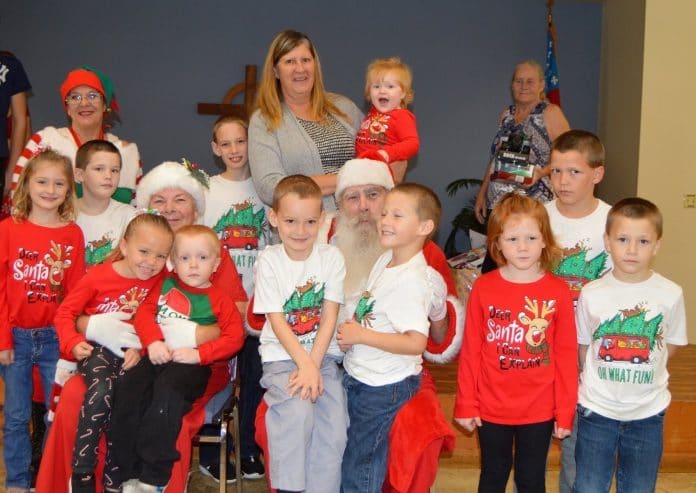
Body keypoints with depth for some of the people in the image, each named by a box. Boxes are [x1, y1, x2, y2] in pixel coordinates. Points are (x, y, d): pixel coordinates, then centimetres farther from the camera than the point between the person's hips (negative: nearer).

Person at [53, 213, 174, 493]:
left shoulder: (159, 281, 3)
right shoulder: (98, 276, -1)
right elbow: (65, 312, 3)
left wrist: (141, 348, -15)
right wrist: (73, 343, -11)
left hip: (132, 353, 2)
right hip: (97, 350, -2)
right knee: (101, 391, -31)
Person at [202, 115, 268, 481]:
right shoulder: (207, 190, 1)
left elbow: (273, 239, 12)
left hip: (257, 298, 2)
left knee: (254, 376, 7)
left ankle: (250, 450, 21)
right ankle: (210, 454, 14)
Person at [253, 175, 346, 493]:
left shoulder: (331, 257, 2)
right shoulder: (269, 260, -2)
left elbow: (329, 317, -3)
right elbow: (277, 322, -7)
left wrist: (313, 365, -14)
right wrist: (305, 364, -18)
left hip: (324, 355, 2)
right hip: (282, 356, -2)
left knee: (334, 423, -19)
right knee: (297, 411, -28)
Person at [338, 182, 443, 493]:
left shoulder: (410, 281, -24)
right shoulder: (386, 259, 3)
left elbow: (416, 342, -31)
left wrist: (361, 335, -23)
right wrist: (352, 328, -3)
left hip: (383, 386, -9)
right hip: (359, 375, 9)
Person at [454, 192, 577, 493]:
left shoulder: (558, 292, -8)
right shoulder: (483, 288, -7)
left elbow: (566, 355, -4)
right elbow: (470, 351, -3)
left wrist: (565, 411, -3)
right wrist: (466, 404, -1)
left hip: (539, 410, 0)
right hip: (491, 409, 0)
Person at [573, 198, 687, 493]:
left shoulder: (671, 295, -11)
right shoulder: (591, 294, -11)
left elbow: (671, 345, 4)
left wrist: (642, 370, 0)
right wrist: (598, 381, 2)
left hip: (648, 413, 1)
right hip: (596, 410, 0)